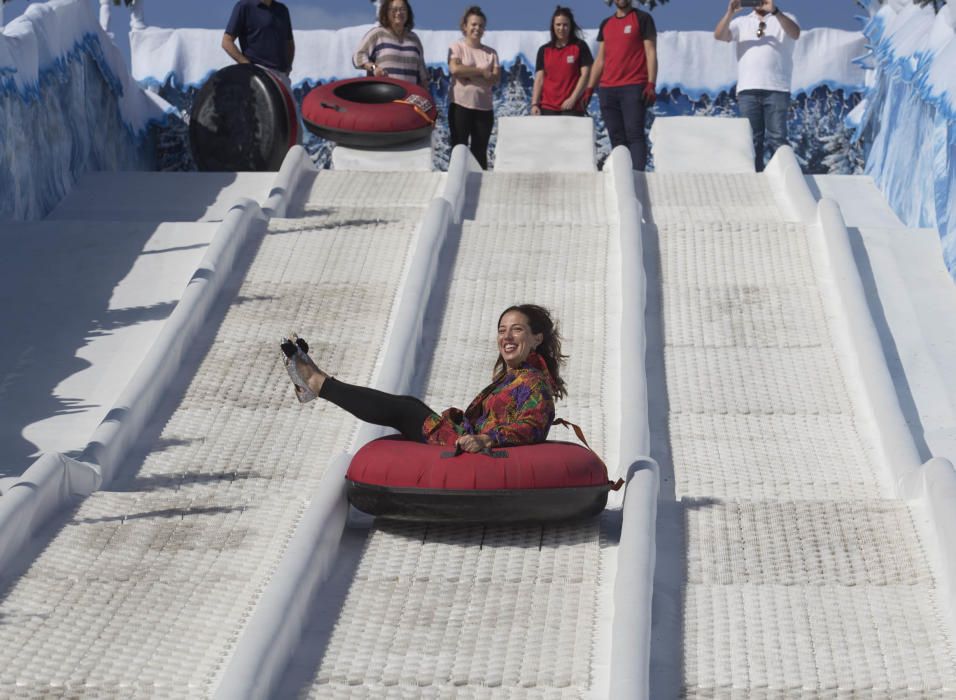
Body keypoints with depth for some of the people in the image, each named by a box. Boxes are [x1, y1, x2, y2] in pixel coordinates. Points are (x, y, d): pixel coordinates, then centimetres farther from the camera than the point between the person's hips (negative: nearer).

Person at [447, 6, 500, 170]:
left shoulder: (490, 53, 12)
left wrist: (469, 75, -12)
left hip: (484, 107, 3)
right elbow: (455, 69, -15)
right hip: (461, 105, -3)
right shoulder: (457, 47, 3)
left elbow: (495, 78, -2)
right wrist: (482, 72, -8)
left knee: (480, 151, 4)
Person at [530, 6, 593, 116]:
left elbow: (585, 75, 0)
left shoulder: (580, 47, 5)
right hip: (548, 108, 3)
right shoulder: (544, 50, 13)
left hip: (572, 108, -3)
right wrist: (534, 104, -2)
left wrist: (573, 99, -9)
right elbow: (539, 79, 9)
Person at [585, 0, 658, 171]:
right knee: (616, 137, 2)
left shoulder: (642, 19, 4)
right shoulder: (606, 24, 19)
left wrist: (651, 84, -13)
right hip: (607, 89, 5)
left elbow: (651, 53, -2)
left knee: (634, 134, -13)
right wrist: (589, 88, 12)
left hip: (634, 87, -5)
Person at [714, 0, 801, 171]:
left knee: (777, 138, -7)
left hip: (777, 89, -2)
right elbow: (719, 35, 2)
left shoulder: (784, 19, 11)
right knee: (752, 139, 3)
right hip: (748, 90, 2)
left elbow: (795, 33, -11)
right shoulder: (741, 22, 17)